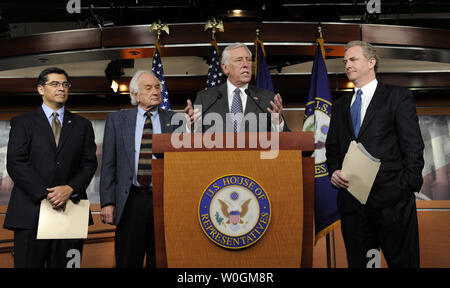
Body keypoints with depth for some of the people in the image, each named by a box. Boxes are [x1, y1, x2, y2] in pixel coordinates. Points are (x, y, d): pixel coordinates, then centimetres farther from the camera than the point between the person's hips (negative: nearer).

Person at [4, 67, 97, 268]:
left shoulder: (82, 125, 15)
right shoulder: (22, 122, 8)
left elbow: (89, 163, 7)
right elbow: (15, 163, -3)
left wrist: (70, 188, -11)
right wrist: (45, 194, -13)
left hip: (71, 208, 2)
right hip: (31, 212, -2)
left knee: (64, 265, 5)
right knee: (28, 263, 1)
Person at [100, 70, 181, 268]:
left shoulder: (173, 120, 6)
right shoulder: (117, 120, 6)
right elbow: (108, 164, 4)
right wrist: (107, 201, -2)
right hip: (130, 201, 0)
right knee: (127, 262, 7)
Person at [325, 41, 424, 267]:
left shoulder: (398, 97, 3)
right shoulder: (340, 106, 18)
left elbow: (413, 146, -3)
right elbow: (332, 148, 19)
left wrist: (406, 188, -11)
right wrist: (334, 172, -1)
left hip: (391, 202, -4)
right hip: (351, 204, 5)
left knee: (403, 262, 2)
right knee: (358, 263, 11)